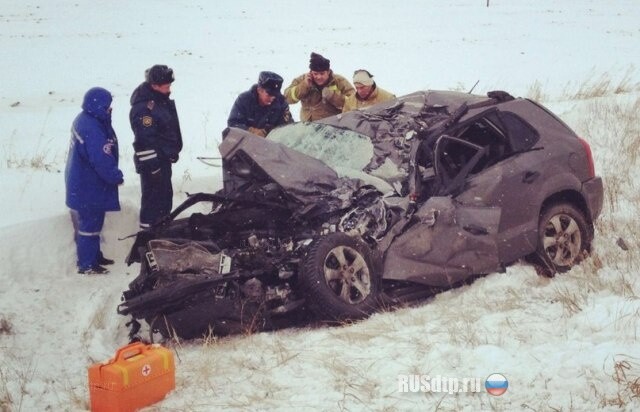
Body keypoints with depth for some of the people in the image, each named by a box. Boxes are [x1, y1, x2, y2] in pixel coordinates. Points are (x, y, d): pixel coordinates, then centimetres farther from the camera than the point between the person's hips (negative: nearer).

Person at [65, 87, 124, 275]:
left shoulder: (84, 119, 4)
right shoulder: (92, 130, -28)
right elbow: (102, 161, -28)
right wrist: (117, 176, -14)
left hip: (81, 183, 10)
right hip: (89, 188, -10)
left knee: (91, 222, 21)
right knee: (89, 225, 1)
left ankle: (94, 255, 35)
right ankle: (87, 265, 10)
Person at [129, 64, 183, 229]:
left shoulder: (162, 99, 6)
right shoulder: (143, 108, -25)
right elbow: (144, 140, -26)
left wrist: (174, 151, 23)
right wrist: (152, 166, -24)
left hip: (165, 157, 10)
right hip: (153, 162, -10)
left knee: (165, 195, 20)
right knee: (154, 196, -2)